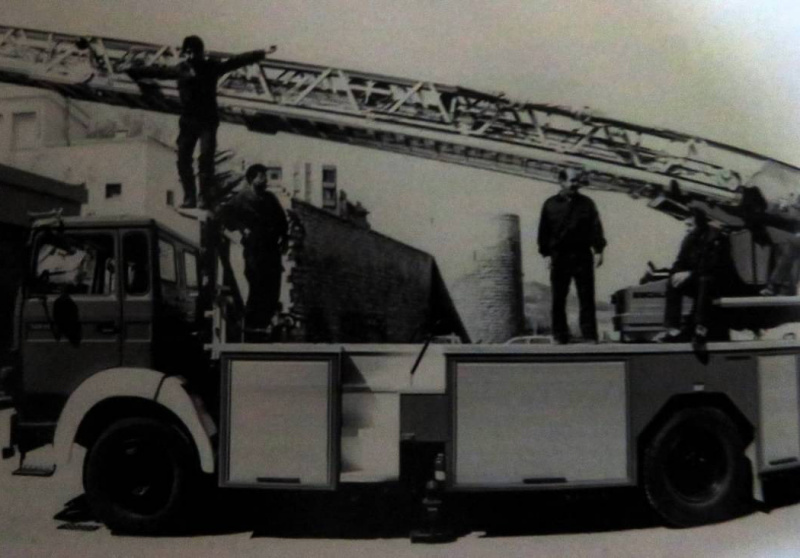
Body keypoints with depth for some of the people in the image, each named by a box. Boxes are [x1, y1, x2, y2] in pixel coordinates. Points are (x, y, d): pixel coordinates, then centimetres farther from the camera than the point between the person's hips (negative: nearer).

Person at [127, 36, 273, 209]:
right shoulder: (180, 69, 7)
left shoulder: (212, 67, -2)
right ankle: (189, 197, 9)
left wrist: (262, 53, -13)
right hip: (187, 121, 4)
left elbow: (237, 61, -7)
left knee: (206, 159, -11)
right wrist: (130, 71, 17)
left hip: (208, 121, -3)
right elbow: (158, 72, 14)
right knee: (183, 159, 2)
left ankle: (205, 198, -7)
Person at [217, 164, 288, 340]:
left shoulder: (270, 198, 14)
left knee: (272, 290, 5)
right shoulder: (242, 199, -1)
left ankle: (262, 326, 16)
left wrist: (284, 239, 9)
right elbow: (222, 213, -6)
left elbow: (282, 220, 21)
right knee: (257, 290, -9)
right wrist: (241, 228, -11)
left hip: (272, 249, 6)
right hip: (254, 251, -6)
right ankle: (251, 329, 1)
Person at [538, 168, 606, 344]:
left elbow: (596, 227, 5)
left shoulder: (586, 203, 7)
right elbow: (544, 231, 4)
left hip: (582, 256, 0)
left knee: (587, 298, 0)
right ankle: (559, 335, 12)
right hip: (559, 257, 0)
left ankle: (590, 335, 5)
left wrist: (598, 250, -4)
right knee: (558, 298, 3)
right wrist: (546, 254, -3)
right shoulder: (550, 204, 5)